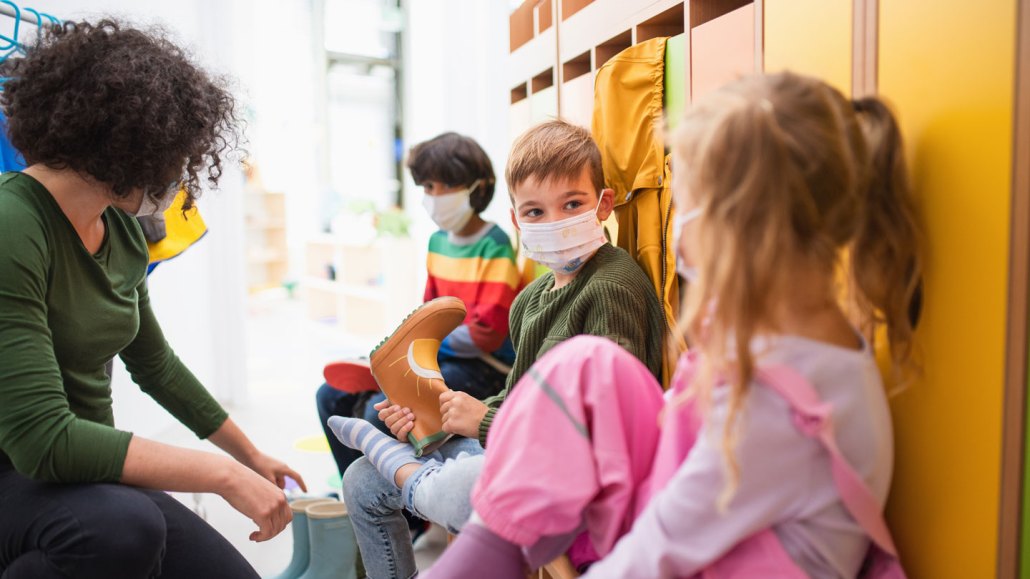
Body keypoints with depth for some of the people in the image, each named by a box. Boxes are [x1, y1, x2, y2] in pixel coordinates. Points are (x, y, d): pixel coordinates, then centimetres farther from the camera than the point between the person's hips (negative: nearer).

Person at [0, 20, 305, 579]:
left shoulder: (121, 229, 2)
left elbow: (155, 364, 15)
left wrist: (251, 456, 24)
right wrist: (221, 474, -26)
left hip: (90, 475, 7)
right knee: (123, 527, -37)